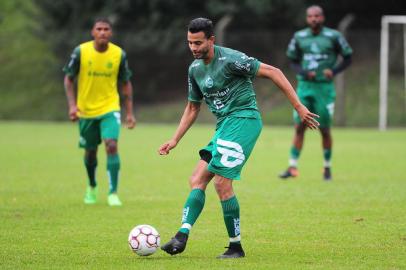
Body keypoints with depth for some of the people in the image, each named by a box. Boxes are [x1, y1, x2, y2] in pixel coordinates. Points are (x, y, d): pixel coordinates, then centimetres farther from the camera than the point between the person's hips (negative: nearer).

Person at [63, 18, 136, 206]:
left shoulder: (119, 54, -6)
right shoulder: (80, 52, -10)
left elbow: (125, 83, 5)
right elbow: (68, 78, -1)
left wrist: (130, 112, 2)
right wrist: (72, 105, -13)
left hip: (110, 108, -1)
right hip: (86, 111, 1)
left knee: (111, 146, -19)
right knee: (90, 151, 13)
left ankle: (113, 193, -13)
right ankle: (92, 187, 39)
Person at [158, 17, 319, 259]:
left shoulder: (230, 59, -13)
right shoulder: (195, 69, 12)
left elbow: (273, 72, -12)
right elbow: (192, 108, 25)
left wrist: (298, 107, -15)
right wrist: (174, 141, 19)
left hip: (243, 119, -8)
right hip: (224, 125, 8)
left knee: (222, 182, -15)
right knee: (197, 179, -4)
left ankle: (236, 246, -5)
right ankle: (182, 237, -13)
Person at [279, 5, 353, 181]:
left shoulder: (333, 37, -3)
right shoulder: (299, 37, 5)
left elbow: (347, 58, 6)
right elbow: (293, 61, 14)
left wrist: (333, 71, -11)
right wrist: (303, 73, -7)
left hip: (324, 88, -2)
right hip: (304, 87, 2)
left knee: (324, 130, 2)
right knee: (299, 128, -3)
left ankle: (327, 167, 17)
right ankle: (292, 167, -2)